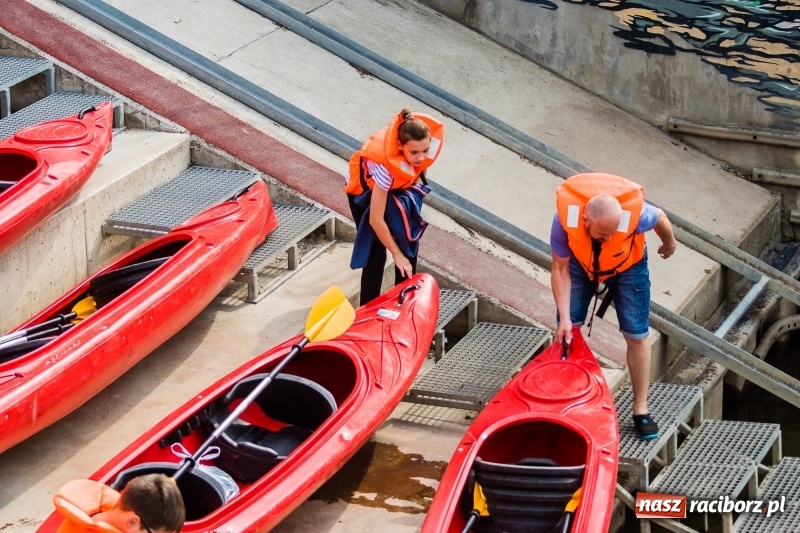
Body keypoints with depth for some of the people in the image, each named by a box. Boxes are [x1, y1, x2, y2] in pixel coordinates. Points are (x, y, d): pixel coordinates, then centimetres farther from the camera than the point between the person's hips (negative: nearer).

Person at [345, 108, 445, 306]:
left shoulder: (430, 139, -33)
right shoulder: (386, 165, -45)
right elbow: (376, 220, -36)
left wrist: (417, 178, 0)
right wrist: (396, 254, -28)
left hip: (398, 185, 6)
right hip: (366, 189, -5)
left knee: (409, 241, 5)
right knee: (375, 252, -10)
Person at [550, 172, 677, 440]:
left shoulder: (634, 214, -40)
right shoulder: (564, 218, -38)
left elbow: (660, 219, -14)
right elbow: (560, 269, -25)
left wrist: (669, 245, 8)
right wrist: (564, 317, -29)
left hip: (627, 266, -1)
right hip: (581, 262, 1)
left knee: (636, 335, -1)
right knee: (566, 331, -1)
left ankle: (641, 409, 10)